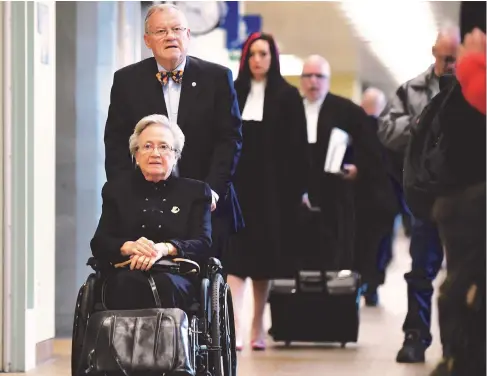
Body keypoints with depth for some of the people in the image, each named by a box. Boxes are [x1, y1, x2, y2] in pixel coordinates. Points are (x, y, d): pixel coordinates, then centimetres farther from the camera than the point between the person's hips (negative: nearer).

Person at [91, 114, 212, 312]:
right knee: (128, 281, -35)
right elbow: (99, 244, 9)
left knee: (164, 283, -36)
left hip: (177, 279, -1)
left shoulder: (196, 191, 17)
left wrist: (163, 249, -18)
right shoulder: (117, 189, 20)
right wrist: (129, 247, -16)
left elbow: (203, 244, 3)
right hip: (126, 276, 1)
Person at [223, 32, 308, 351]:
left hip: (272, 186, -1)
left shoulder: (288, 96, 2)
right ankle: (235, 325, -16)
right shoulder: (231, 94, 7)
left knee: (265, 253, 6)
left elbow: (297, 145, -1)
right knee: (236, 253, -9)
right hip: (237, 182, 1)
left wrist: (299, 188, -6)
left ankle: (258, 326, 15)